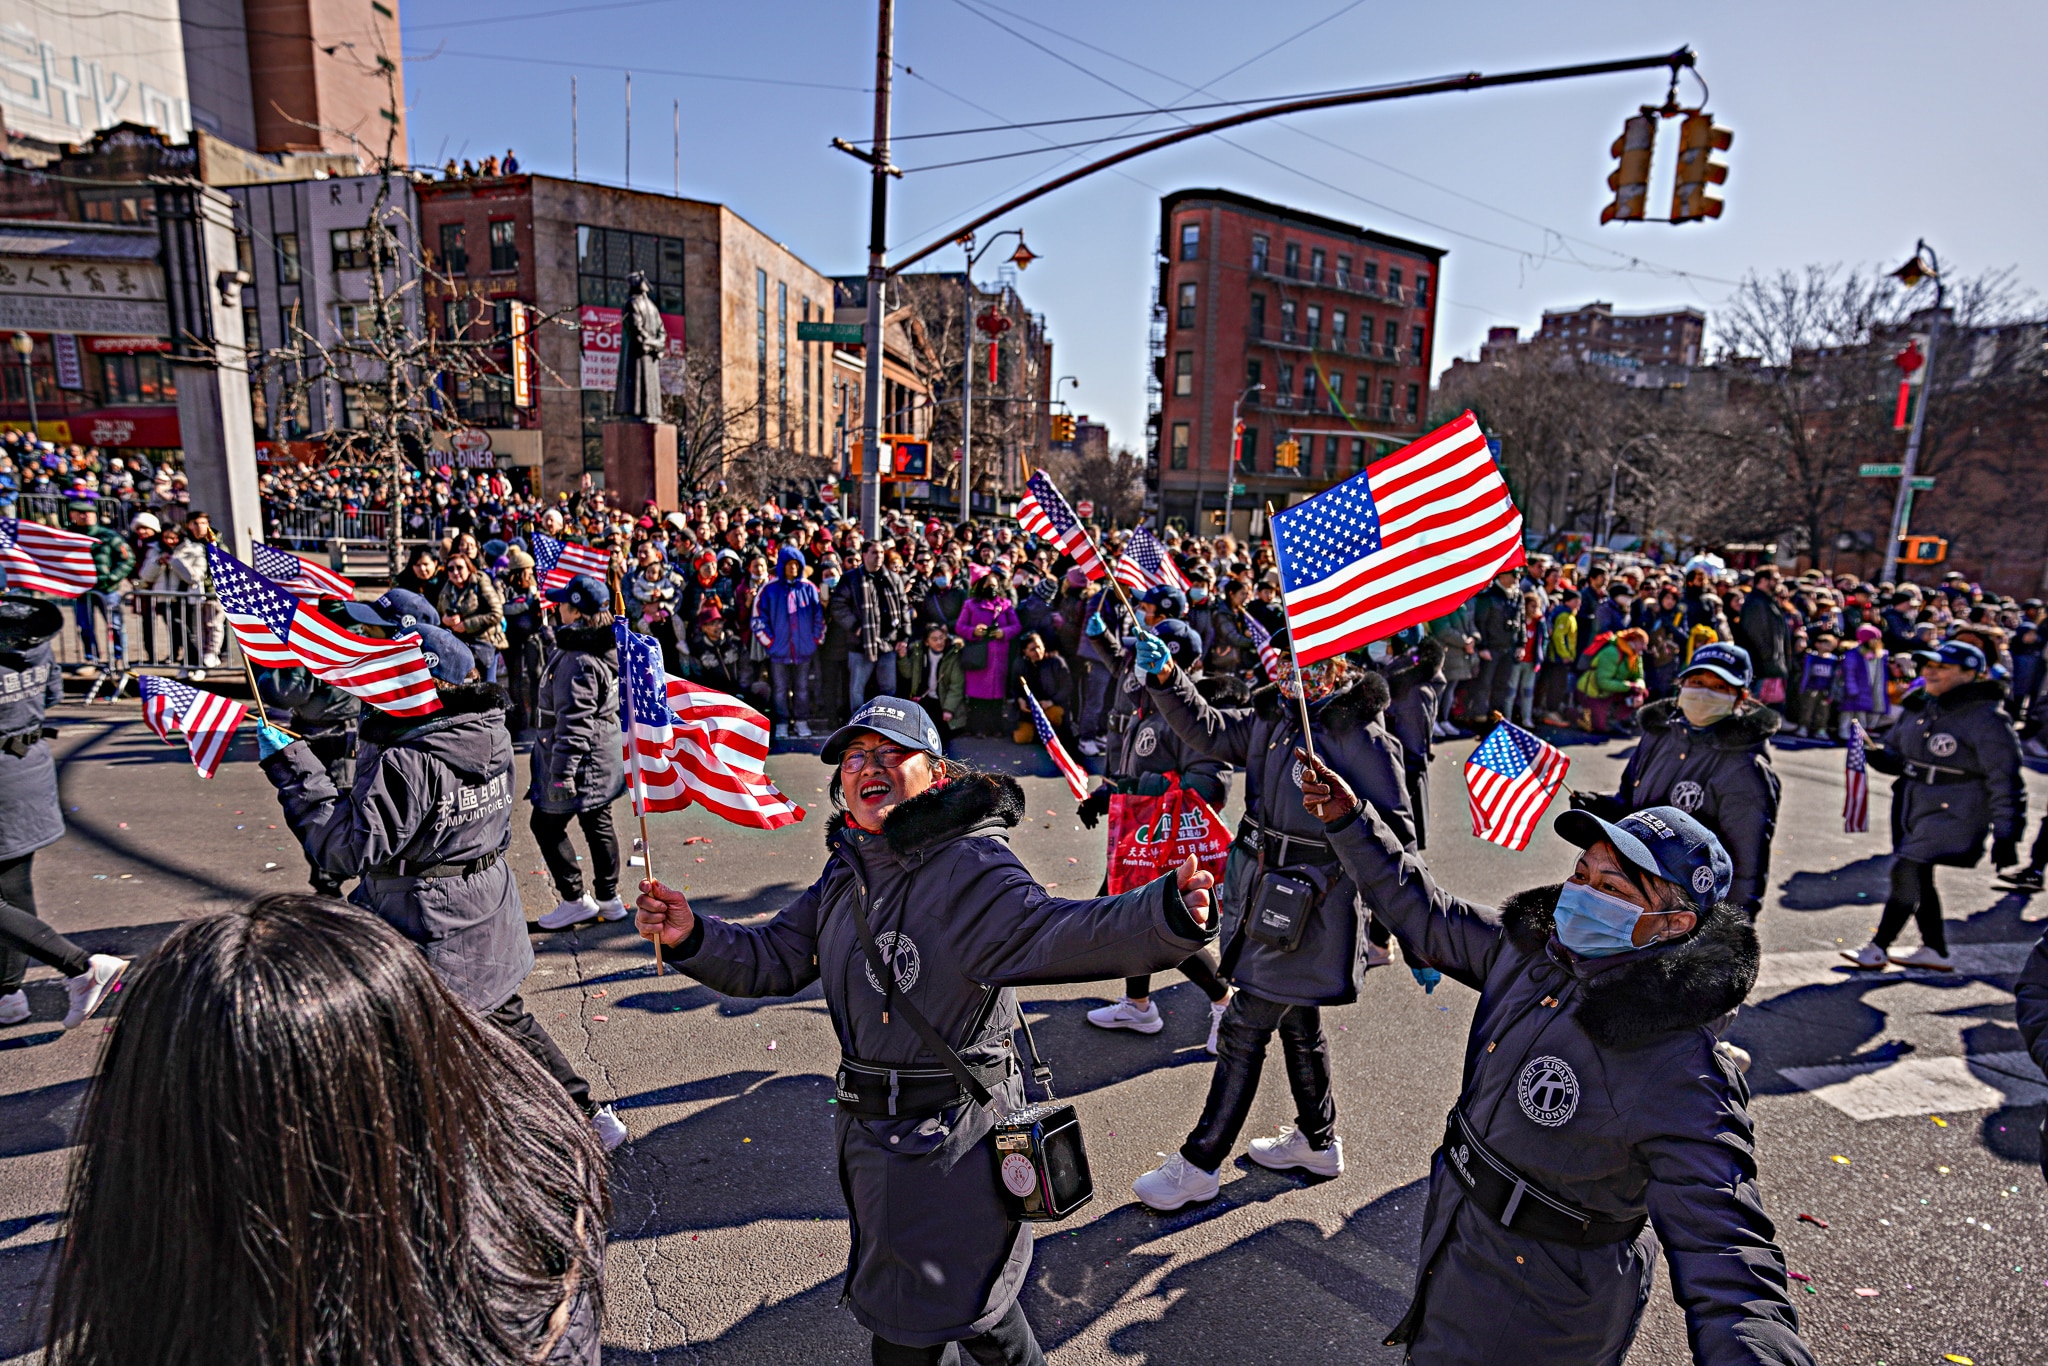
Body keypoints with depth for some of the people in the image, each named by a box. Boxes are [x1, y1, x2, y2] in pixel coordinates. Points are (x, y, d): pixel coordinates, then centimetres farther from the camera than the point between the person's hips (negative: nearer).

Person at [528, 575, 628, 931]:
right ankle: (608, 899, 24)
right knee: (598, 823, 15)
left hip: (583, 760, -10)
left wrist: (562, 772, -24)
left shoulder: (578, 661, -24)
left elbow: (574, 722, -26)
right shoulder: (604, 649, 8)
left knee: (546, 824, 4)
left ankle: (576, 899, 11)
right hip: (603, 758, 10)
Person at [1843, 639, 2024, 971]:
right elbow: (1897, 755, 16)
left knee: (1907, 871, -10)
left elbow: (2004, 779, -12)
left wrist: (2006, 834, -13)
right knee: (1918, 878, 14)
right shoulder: (1917, 706, 6)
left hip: (1952, 813, -7)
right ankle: (1936, 950, 30)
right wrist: (1876, 756, -7)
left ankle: (1878, 948, 1)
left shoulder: (1986, 717, -14)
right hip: (1912, 805, 8)